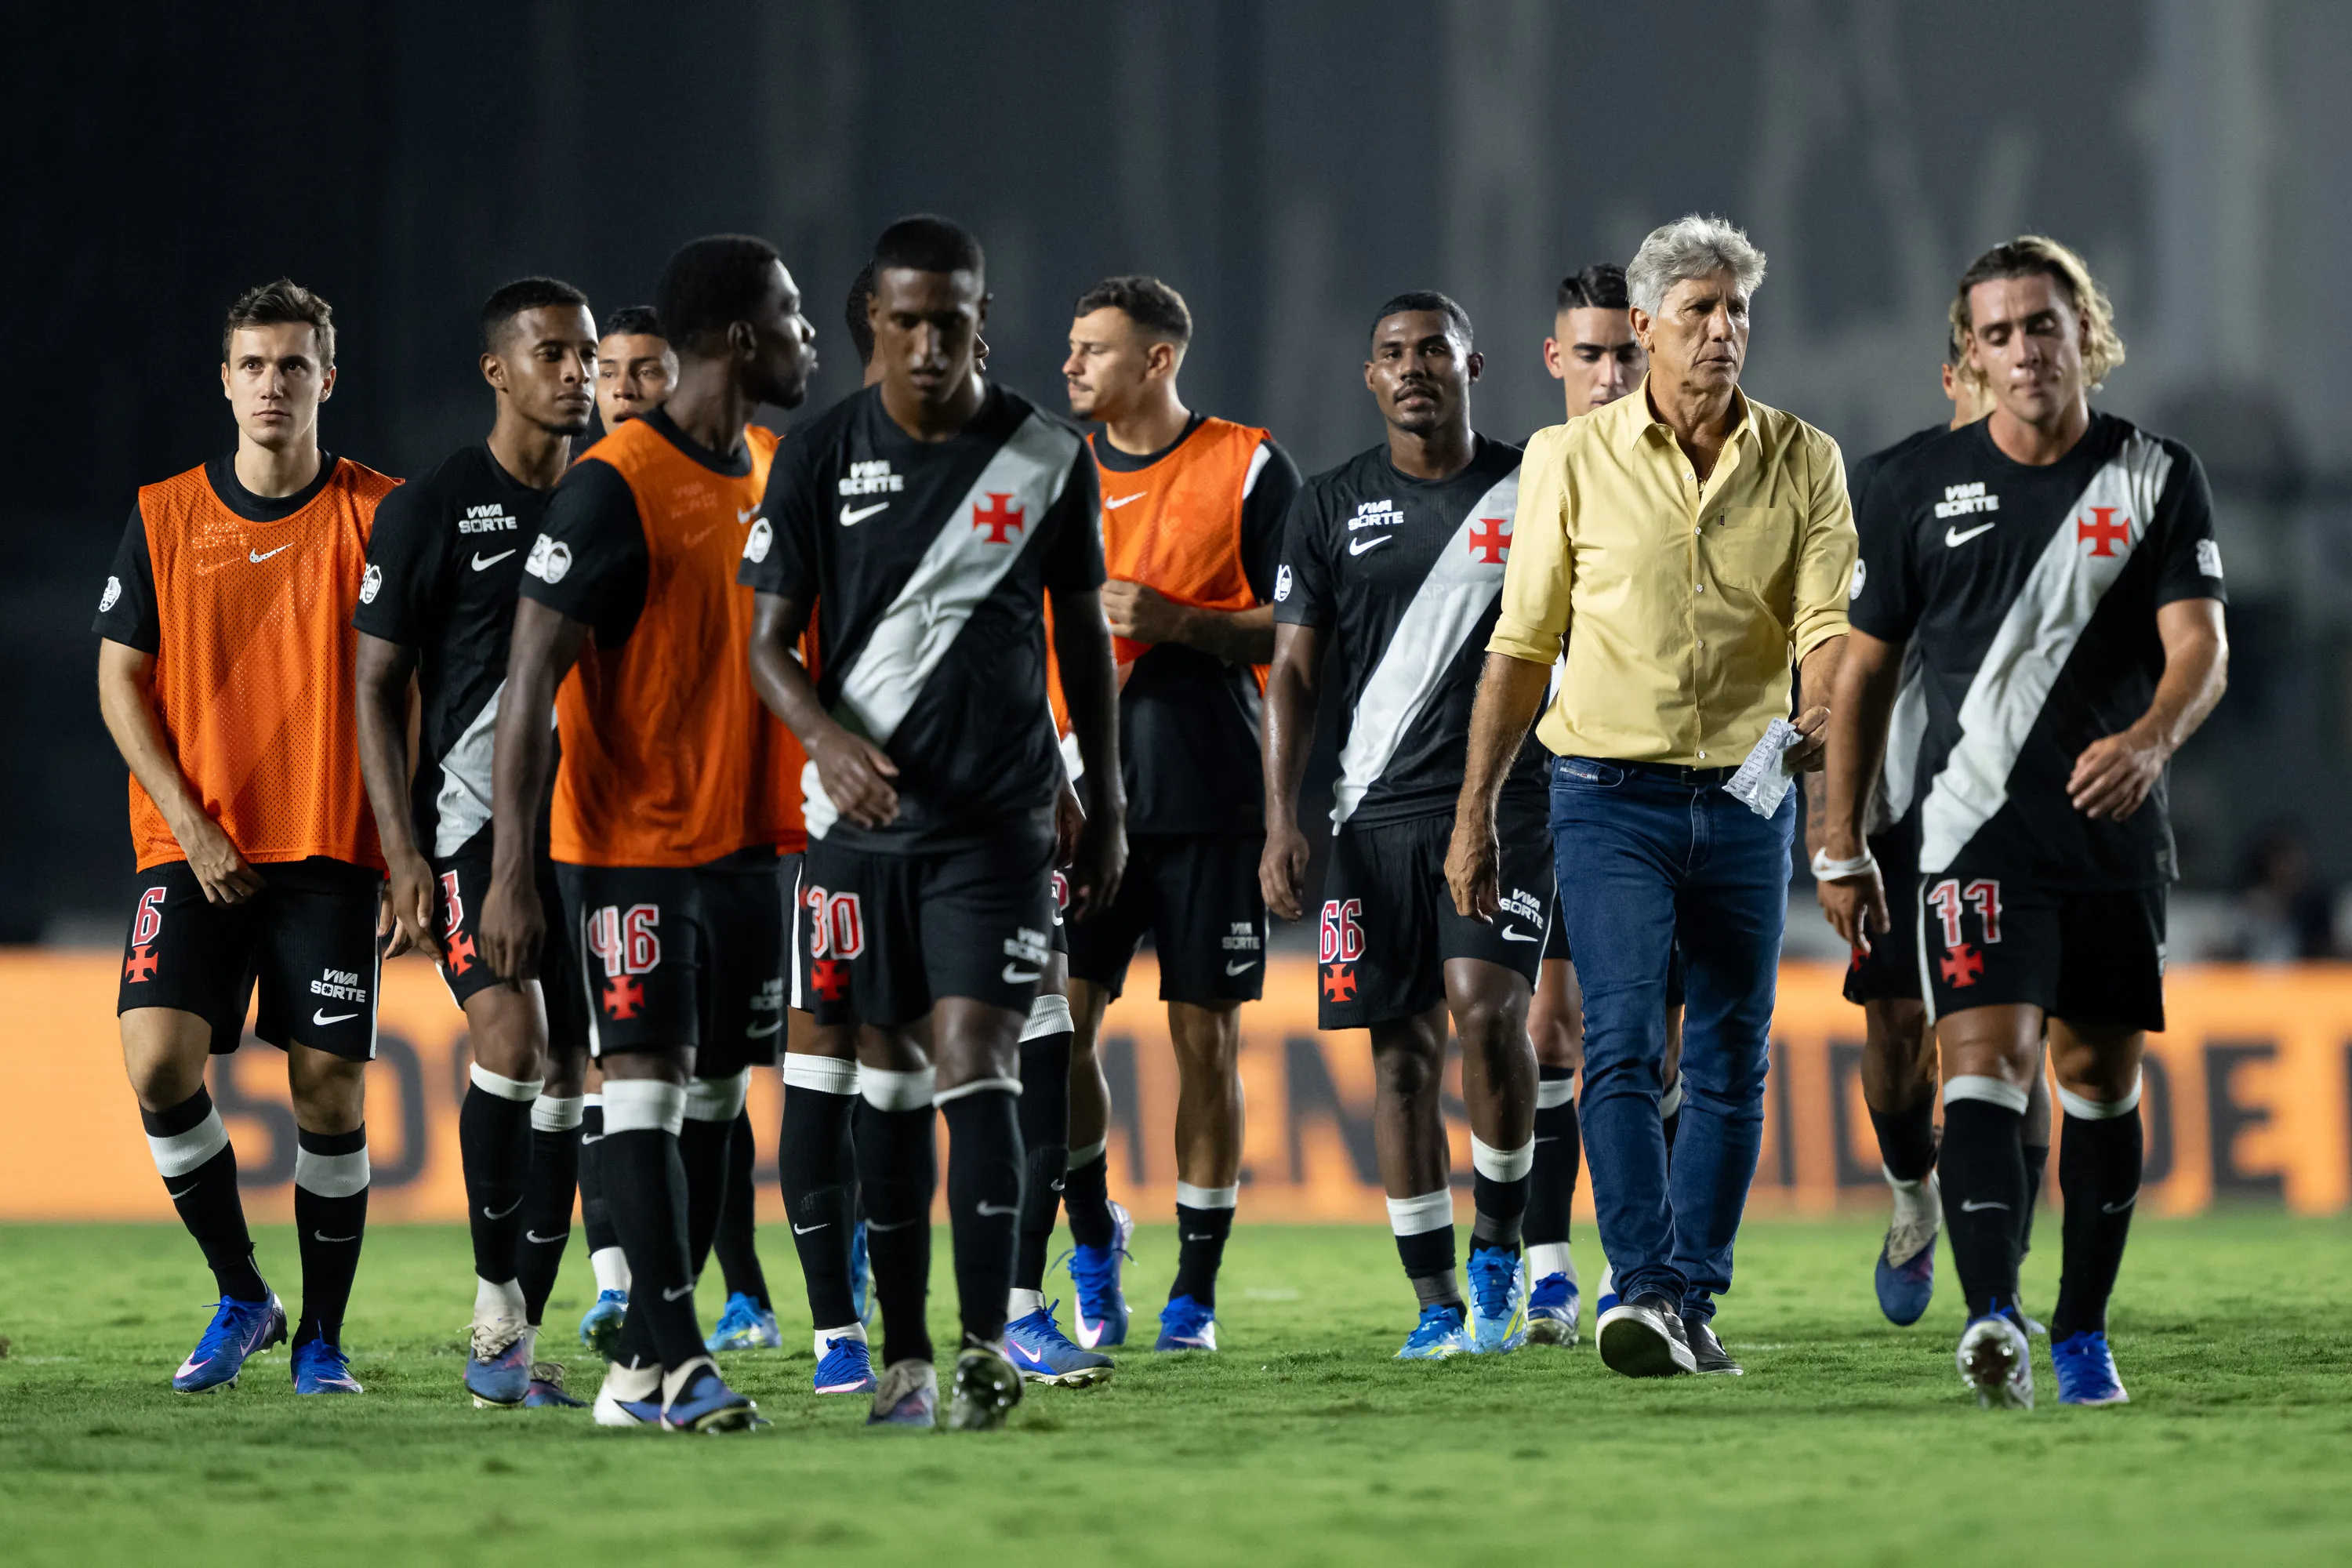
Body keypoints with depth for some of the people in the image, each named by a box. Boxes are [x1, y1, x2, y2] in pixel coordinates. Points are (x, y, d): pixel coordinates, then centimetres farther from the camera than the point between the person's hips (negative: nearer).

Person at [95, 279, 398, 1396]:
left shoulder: (378, 516, 3)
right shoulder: (166, 517, 6)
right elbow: (121, 678, 6)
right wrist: (188, 820, -5)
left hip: (332, 846, -1)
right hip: (195, 847, 1)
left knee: (330, 1092, -3)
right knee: (158, 1061, -15)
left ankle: (322, 1334, 11)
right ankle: (240, 1297, 3)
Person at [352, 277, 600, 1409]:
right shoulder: (431, 510, -4)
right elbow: (375, 688, -4)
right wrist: (401, 852, -12)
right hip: (470, 819, -5)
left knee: (566, 1073, 3)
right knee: (511, 1032, -23)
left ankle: (519, 1347, 8)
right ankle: (496, 1306, -13)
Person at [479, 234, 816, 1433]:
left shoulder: (777, 472, 10)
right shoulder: (613, 486, -14)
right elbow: (531, 680, -15)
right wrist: (510, 872, -20)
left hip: (747, 840, 8)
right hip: (634, 848, -8)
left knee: (714, 1096, 6)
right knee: (647, 1084, -11)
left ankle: (642, 1365, 10)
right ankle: (672, 1360, -14)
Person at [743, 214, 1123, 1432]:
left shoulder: (1046, 458, 1)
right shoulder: (821, 458, 0)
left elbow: (1083, 636, 10)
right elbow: (768, 638, 0)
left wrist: (1106, 807, 9)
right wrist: (828, 738, -19)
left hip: (996, 816, -1)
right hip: (861, 813, 1)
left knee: (974, 1063, -12)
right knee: (887, 1077, 6)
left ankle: (985, 1349, -13)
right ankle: (902, 1359, 10)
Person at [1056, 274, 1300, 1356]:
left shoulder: (1250, 469, -1)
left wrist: (1178, 622, -16)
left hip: (1211, 799, -3)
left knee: (1206, 1036, 0)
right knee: (1058, 1022, -7)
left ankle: (1195, 1286, 9)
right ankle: (1092, 1235, 15)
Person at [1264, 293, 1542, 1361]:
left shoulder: (1532, 492, 5)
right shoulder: (1333, 507, 8)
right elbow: (1293, 670, 7)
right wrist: (1281, 821, -3)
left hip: (1505, 799, -2)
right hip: (1379, 811, 2)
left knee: (1486, 1006, -19)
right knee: (1402, 1054, 1)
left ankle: (1499, 1246, -1)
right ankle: (1437, 1302, 6)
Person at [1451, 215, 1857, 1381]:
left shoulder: (1804, 463, 4)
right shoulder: (1572, 460, 1)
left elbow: (1826, 620, -4)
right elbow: (1521, 643, 5)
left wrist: (1824, 718, -27)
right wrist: (1474, 814, 3)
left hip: (1745, 798, 2)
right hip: (1612, 791, -2)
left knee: (1729, 1063, 6)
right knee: (1624, 1039, -16)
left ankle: (1693, 1302, 14)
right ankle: (1643, 1292, -24)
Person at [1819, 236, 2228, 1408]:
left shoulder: (2158, 479, 2)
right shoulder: (1920, 487, 3)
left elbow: (2200, 649, -8)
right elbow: (1866, 667, 11)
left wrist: (2148, 740, -30)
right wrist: (1840, 849, 10)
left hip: (2117, 831, 2)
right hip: (1975, 829, -2)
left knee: (2103, 1080, 9)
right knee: (1986, 1061, -17)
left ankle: (2081, 1333, 21)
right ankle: (1993, 1322, -32)